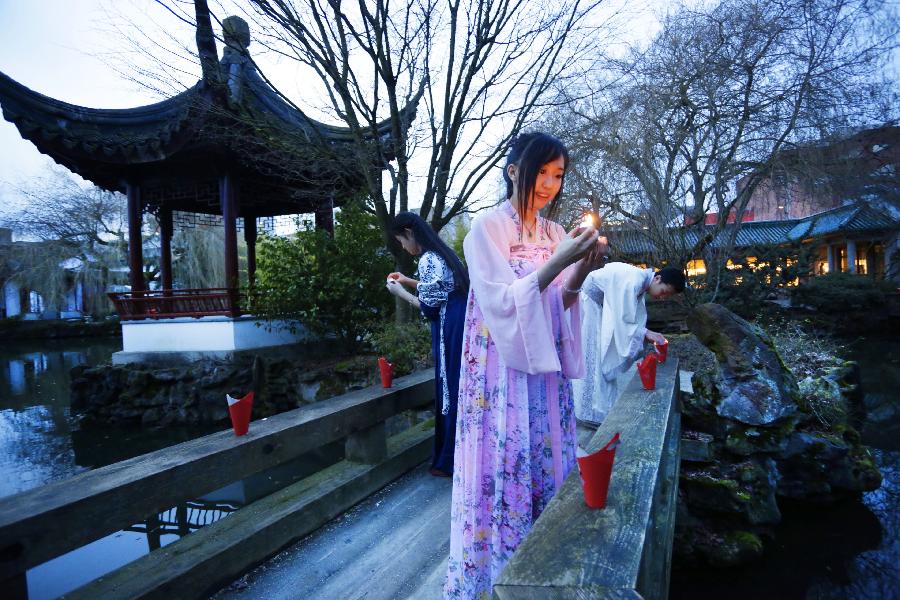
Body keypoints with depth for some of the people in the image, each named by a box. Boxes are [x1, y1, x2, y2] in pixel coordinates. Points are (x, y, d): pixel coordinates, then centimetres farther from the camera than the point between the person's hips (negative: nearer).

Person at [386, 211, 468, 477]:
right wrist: (408, 281, 29)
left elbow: (430, 305, -14)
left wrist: (400, 292, -2)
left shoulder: (427, 259, -15)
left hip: (451, 329, -9)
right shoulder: (442, 252, 14)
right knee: (460, 388, 16)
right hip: (461, 324, 9)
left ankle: (451, 461, 12)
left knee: (451, 390, 0)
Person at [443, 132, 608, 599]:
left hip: (546, 371, 6)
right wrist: (557, 262, -23)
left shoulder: (555, 234, 10)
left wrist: (579, 275, -9)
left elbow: (557, 307, 10)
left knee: (546, 471, 12)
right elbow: (501, 305, -16)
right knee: (502, 476, 0)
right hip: (502, 375, -6)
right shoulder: (487, 229, -8)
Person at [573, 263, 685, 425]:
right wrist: (645, 333, -17)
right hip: (585, 301, -10)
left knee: (605, 357, 13)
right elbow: (623, 320, -24)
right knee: (590, 359, -7)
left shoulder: (641, 283, 4)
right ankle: (592, 412, 0)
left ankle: (602, 407, 23)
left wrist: (647, 334, -4)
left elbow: (631, 320, 8)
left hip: (596, 305, 10)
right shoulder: (633, 281, -26)